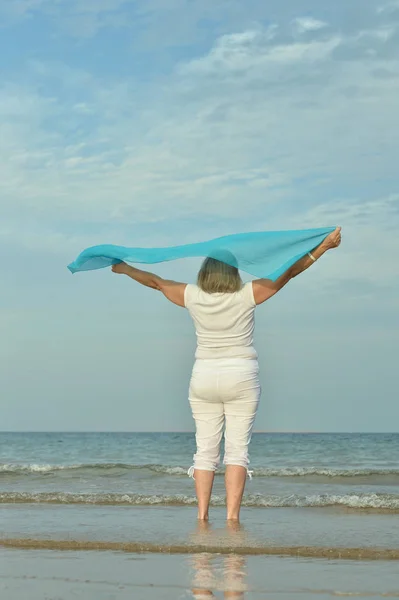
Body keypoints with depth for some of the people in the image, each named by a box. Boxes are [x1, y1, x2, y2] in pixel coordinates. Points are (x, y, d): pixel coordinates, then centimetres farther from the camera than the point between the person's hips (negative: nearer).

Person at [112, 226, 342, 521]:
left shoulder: (192, 296, -3)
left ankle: (202, 514, 1)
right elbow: (289, 272, -6)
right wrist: (325, 246, -1)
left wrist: (124, 268, 28)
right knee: (237, 449, -2)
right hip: (241, 379, -2)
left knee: (206, 450, 7)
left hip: (204, 379, 3)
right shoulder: (247, 295, -9)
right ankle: (232, 516, -11)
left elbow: (156, 281, 11)